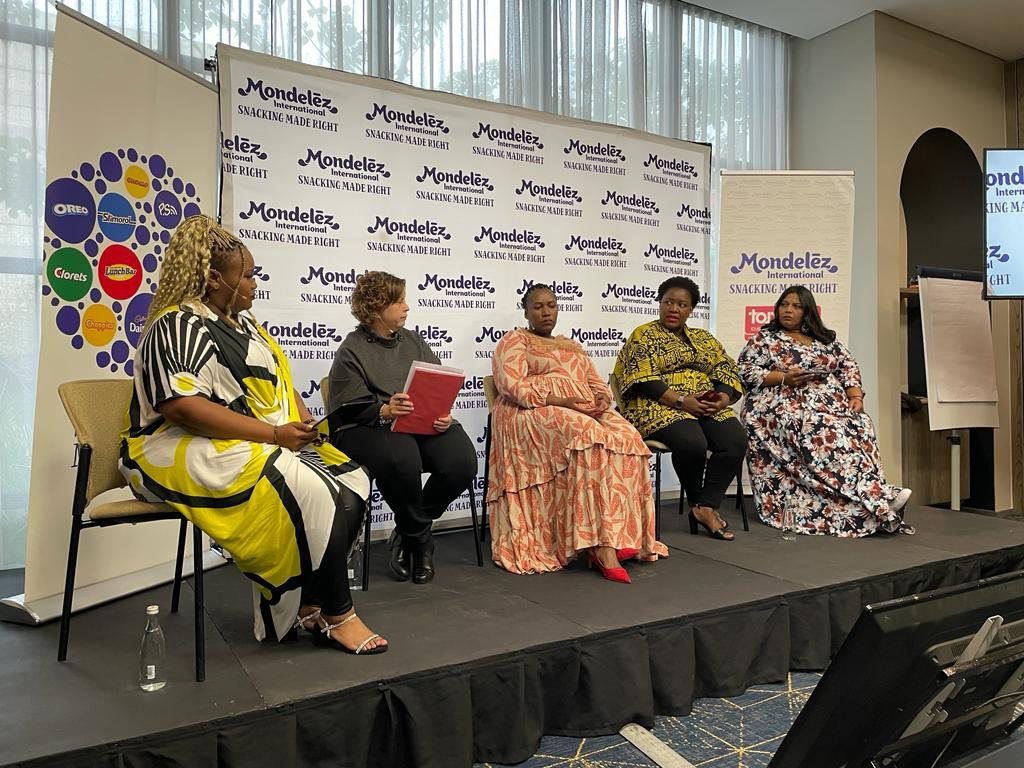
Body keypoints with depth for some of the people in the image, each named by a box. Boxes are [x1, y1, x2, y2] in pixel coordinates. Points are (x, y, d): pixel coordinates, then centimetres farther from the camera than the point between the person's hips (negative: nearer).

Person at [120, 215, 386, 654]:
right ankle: (336, 616, -10)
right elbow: (182, 407, -24)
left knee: (352, 483, -9)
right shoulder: (178, 325, -11)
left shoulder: (241, 320, 17)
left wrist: (300, 416, 1)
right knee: (314, 496, -28)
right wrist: (274, 433, -24)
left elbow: (277, 377, 23)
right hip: (194, 453, -9)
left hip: (263, 446, 9)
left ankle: (311, 605, -4)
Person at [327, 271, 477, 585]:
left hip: (425, 425, 5)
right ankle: (421, 540, -8)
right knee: (402, 460, -38)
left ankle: (408, 533, 0)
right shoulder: (351, 351, 4)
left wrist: (444, 414, -10)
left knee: (462, 461, -24)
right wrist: (386, 411, -25)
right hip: (369, 428, -4)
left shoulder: (414, 341, 20)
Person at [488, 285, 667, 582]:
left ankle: (623, 536, -29)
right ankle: (601, 544, -37)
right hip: (536, 414, -6)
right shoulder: (515, 340, 10)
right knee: (591, 439, -36)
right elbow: (512, 385, -8)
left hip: (587, 412, 6)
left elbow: (599, 386, 23)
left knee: (627, 439, -25)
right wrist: (562, 400, -17)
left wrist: (601, 401, -3)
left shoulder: (572, 346, 30)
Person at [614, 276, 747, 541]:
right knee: (693, 443, -33)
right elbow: (644, 380, -9)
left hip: (708, 407, 5)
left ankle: (706, 507, -16)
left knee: (736, 441, -24)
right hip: (660, 407, -5)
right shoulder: (643, 336, 5)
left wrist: (724, 397, -9)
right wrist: (682, 401, -19)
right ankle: (697, 503, -5)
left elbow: (727, 370, 13)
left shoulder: (704, 338, 22)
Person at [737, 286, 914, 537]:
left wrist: (856, 397, -2)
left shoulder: (826, 340, 25)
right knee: (826, 431, -34)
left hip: (834, 406, 5)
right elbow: (746, 371, 1)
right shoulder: (765, 338, 13)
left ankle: (874, 503, -37)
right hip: (785, 405, -4)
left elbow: (849, 367, 17)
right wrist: (785, 377, -11)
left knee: (860, 425, -28)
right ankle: (878, 499, -41)